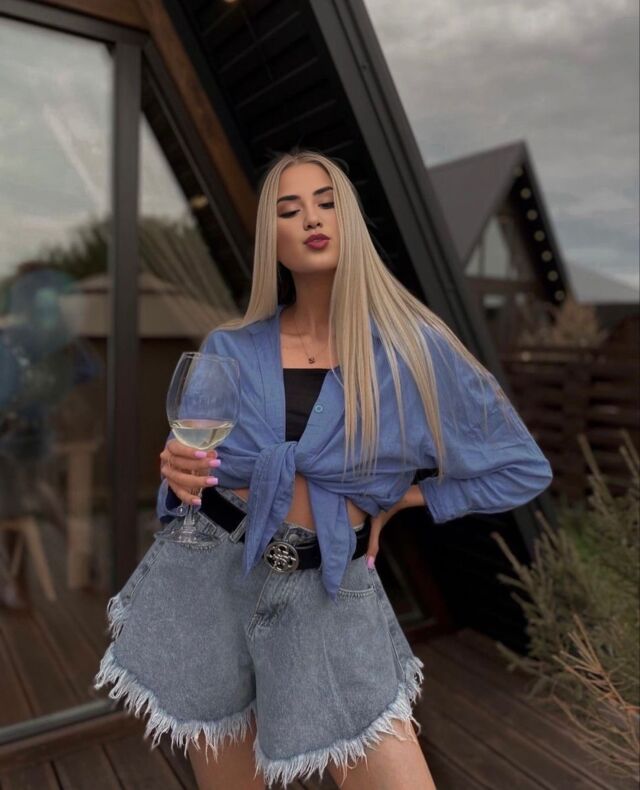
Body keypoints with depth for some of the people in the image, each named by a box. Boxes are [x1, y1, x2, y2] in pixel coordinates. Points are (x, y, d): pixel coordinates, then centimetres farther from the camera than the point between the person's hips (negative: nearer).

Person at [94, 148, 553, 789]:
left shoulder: (410, 346, -5)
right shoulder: (228, 350, 2)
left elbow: (524, 468, 2)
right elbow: (188, 463, 11)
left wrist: (398, 499, 0)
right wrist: (177, 470, -12)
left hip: (329, 595, -1)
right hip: (208, 576, 2)